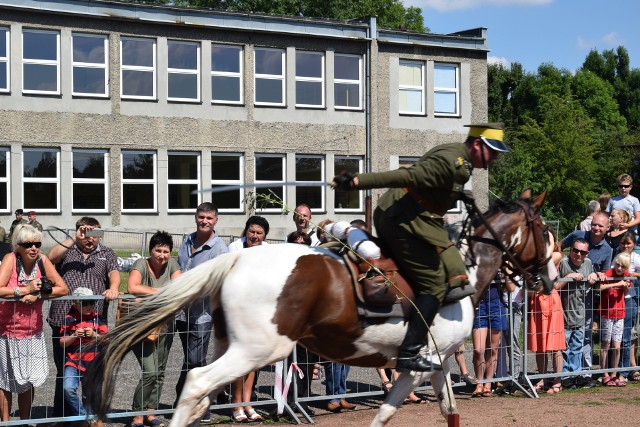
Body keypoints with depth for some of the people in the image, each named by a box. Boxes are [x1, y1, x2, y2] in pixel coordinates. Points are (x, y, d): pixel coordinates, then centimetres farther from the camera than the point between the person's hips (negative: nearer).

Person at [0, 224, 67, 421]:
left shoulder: (43, 261, -5)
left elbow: (63, 288, -6)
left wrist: (37, 295, -18)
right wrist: (26, 290, -22)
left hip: (33, 332, 3)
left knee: (29, 380, 9)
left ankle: (25, 420, 23)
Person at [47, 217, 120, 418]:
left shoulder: (106, 253, 15)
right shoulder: (66, 250, 12)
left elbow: (114, 273, -1)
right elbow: (51, 257, -8)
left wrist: (113, 288, -22)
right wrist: (74, 239, -12)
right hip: (64, 320, 0)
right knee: (64, 372, 5)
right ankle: (60, 417, 14)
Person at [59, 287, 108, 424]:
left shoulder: (97, 318, 4)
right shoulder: (69, 319, 1)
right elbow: (62, 343, 2)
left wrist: (94, 335, -14)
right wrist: (74, 335, -13)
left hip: (93, 363, 1)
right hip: (74, 362, -1)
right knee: (68, 388, -22)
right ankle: (82, 417, -6)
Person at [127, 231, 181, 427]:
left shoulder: (171, 264, 3)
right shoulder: (141, 264, -13)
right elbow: (131, 288, -29)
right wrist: (159, 292, -25)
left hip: (164, 327, 6)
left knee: (160, 372, 9)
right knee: (149, 372, -13)